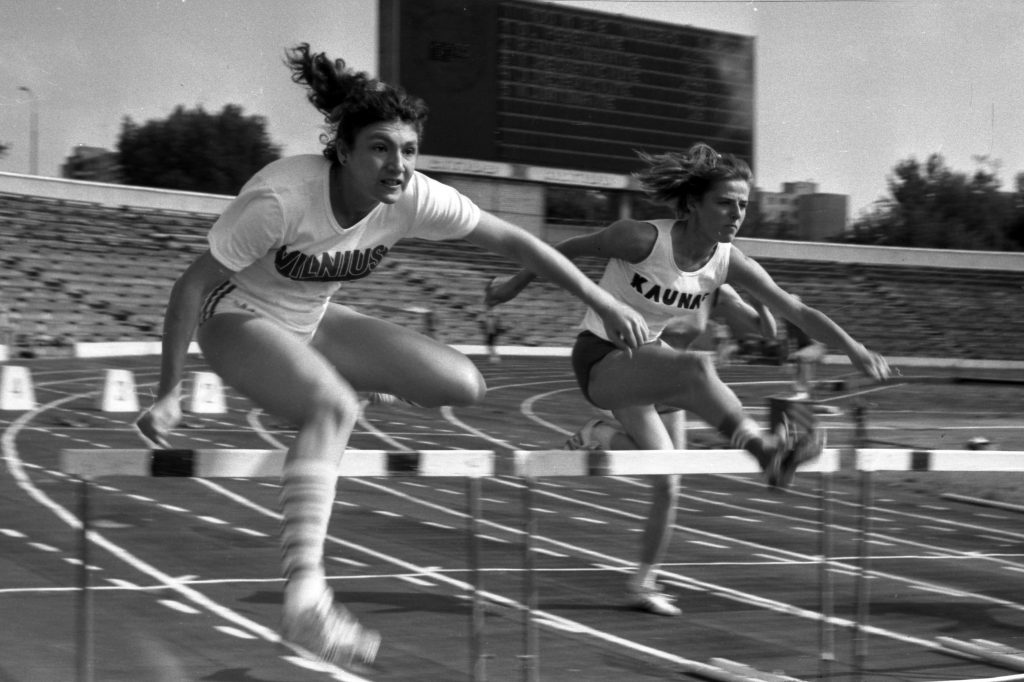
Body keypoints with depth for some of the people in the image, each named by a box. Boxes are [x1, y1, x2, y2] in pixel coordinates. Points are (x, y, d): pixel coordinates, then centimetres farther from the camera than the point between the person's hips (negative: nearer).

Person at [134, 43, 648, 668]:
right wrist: (169, 393, -24)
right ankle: (305, 599, -46)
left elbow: (513, 241, -8)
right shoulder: (282, 198, -32)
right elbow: (193, 284, -24)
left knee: (465, 388, -6)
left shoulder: (415, 198, -18)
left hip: (315, 322, 6)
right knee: (333, 408, -37)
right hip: (237, 319, -6)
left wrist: (604, 303, -8)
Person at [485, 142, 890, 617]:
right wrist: (513, 285, 4)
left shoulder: (728, 262, -7)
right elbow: (566, 250, -7)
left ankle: (643, 583, 21)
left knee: (667, 485, 3)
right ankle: (763, 448, -49)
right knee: (696, 367, -35)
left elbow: (798, 312, -6)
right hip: (599, 361, -6)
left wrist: (855, 350, -14)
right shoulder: (645, 239, -21)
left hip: (648, 362, 7)